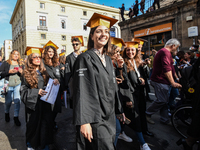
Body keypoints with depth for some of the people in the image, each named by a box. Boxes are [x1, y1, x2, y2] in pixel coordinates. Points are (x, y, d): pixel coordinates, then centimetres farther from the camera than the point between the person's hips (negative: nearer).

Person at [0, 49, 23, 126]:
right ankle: (7, 113, 38)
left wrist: (21, 72, -9)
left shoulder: (20, 64, 9)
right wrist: (9, 72, -19)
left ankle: (16, 117, 12)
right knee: (8, 101, 8)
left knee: (17, 101, -3)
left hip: (18, 85, 2)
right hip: (8, 85, -2)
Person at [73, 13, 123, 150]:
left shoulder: (108, 59, 10)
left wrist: (119, 110, 17)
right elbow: (81, 91, -17)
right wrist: (84, 122, -22)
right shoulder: (85, 58, -11)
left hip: (110, 116, 7)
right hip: (95, 118, -7)